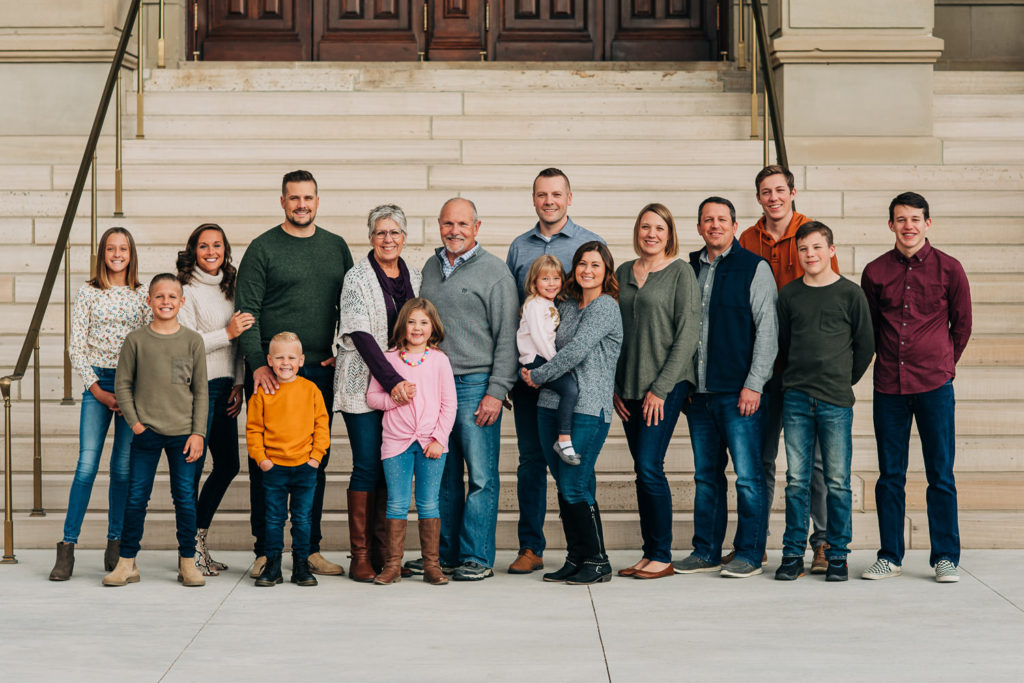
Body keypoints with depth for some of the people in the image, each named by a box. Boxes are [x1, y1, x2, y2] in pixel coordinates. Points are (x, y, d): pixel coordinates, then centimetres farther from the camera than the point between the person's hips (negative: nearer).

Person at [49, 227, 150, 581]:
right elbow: (77, 347, 2)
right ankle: (67, 548, -7)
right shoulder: (88, 293, 4)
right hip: (97, 381, -1)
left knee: (124, 468, 2)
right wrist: (96, 389, -6)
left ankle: (116, 545, 12)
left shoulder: (143, 295, 7)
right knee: (87, 464, -10)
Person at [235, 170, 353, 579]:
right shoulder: (263, 248, 0)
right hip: (270, 373, -4)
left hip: (320, 372, 4)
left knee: (316, 461, 8)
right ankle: (265, 550, 7)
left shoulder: (336, 247, 13)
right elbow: (246, 312, -6)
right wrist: (258, 364, -16)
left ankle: (311, 549, 16)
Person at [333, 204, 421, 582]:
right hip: (364, 385, -5)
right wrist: (392, 379, -22)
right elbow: (361, 336, -14)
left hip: (402, 386, 5)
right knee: (367, 466, -5)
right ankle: (361, 558, 2)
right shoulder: (357, 278, -6)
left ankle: (385, 553, 13)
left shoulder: (413, 277, 12)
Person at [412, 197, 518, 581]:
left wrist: (496, 392, -11)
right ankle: (444, 553, 17)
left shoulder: (495, 272, -2)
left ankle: (477, 557, 4)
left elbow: (506, 339, -5)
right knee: (444, 475, 9)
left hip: (475, 385, -5)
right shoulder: (431, 268, 14)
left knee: (481, 476, -2)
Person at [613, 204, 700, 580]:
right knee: (642, 471, 7)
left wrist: (660, 388, -12)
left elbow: (687, 334, -8)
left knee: (649, 467, -11)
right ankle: (649, 554, 13)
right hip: (628, 387, 5)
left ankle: (662, 556, -1)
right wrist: (614, 386, 7)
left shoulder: (680, 272, -3)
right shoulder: (623, 273, 13)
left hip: (667, 383, -5)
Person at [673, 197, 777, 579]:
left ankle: (750, 554, 5)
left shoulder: (754, 268, -2)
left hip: (740, 392, -5)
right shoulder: (690, 269, 13)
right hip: (699, 393, 5)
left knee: (748, 476, -3)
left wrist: (754, 385, -12)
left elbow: (767, 330, -6)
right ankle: (706, 552, 17)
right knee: (706, 476, 10)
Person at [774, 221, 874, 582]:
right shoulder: (789, 294, 8)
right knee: (796, 479, 3)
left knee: (837, 481, 1)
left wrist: (843, 380, 9)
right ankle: (793, 554, 9)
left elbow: (865, 345, 7)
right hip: (796, 397, 2)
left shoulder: (850, 294, 1)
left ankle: (837, 555, 9)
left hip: (836, 401, -2)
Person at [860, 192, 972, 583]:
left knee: (941, 474, 1)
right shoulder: (875, 271, 5)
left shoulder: (948, 269, 1)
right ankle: (890, 556, 14)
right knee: (890, 475, 6)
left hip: (935, 386, -1)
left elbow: (962, 324, 12)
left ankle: (945, 558, 9)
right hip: (889, 386, 2)